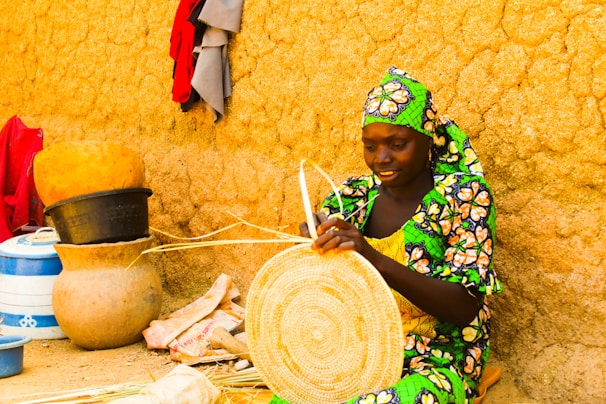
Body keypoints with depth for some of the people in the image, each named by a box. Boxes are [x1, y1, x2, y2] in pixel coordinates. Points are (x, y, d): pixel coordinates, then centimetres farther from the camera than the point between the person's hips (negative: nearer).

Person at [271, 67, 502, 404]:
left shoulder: (464, 196, -7)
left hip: (436, 363, -4)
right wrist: (314, 244, -12)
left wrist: (377, 260, -29)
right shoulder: (354, 195, 5)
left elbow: (465, 308, -17)